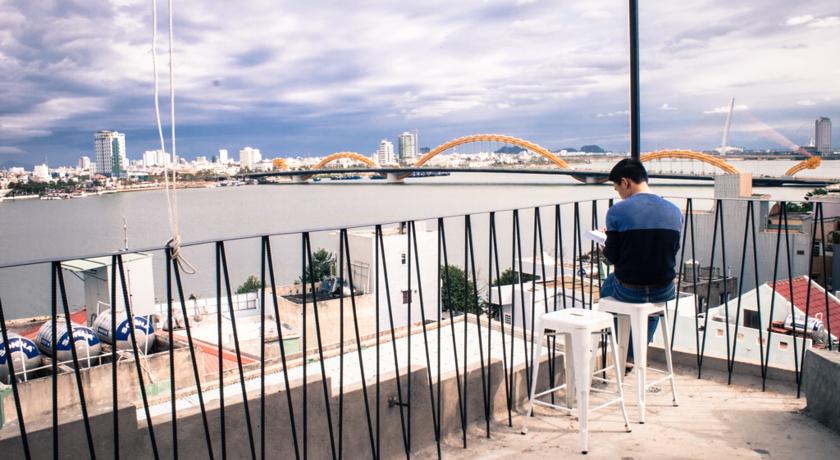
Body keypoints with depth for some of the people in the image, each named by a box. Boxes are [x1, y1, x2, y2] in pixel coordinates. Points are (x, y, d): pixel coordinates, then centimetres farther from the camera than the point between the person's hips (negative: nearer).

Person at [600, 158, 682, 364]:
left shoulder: (617, 211, -14)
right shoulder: (674, 211, -1)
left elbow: (612, 257, -9)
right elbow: (673, 251, 9)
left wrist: (606, 248, 14)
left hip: (628, 291, -3)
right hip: (664, 292, 3)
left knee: (607, 287, 32)